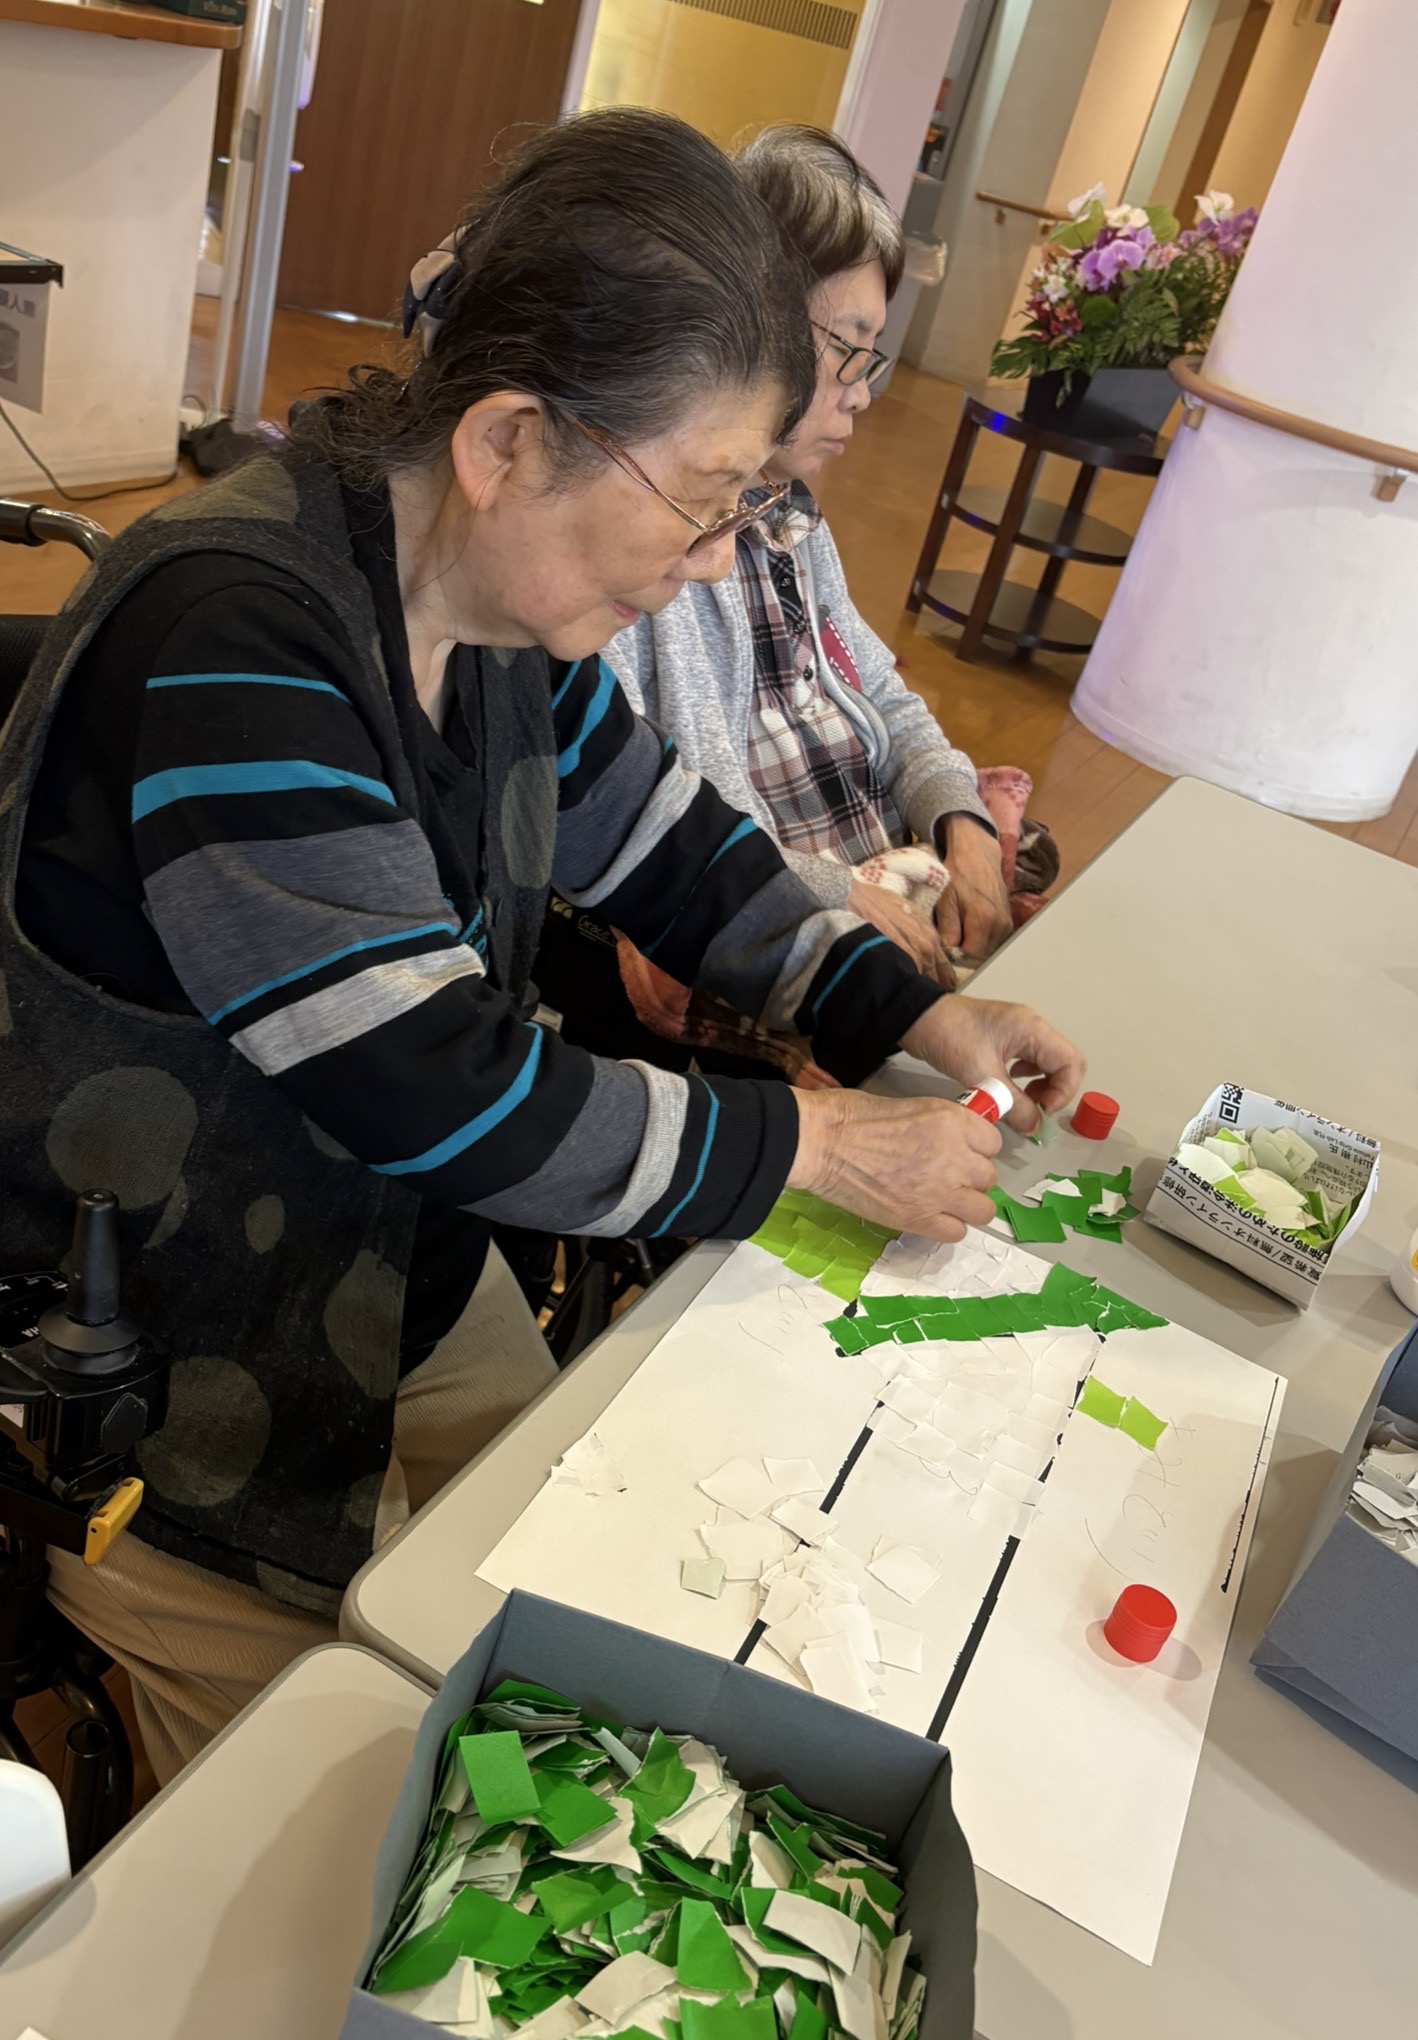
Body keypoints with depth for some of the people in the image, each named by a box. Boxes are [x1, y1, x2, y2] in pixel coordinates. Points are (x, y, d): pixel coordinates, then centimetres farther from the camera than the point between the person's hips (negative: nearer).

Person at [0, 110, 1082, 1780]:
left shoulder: (505, 602, -4)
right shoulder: (227, 642, -31)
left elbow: (660, 838, 10)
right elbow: (440, 1094, -32)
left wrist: (907, 1007, 0)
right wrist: (816, 1144, -21)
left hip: (399, 1252, 8)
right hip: (146, 1347, -7)